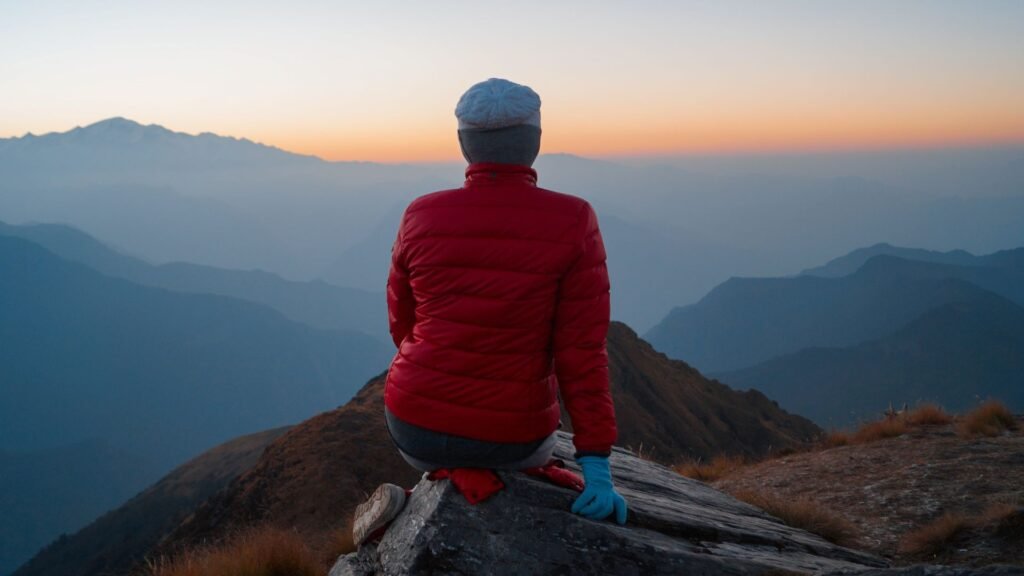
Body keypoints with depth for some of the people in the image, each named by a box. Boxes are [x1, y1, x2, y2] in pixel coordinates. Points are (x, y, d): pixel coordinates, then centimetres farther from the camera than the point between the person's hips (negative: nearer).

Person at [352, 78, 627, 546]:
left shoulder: (421, 218, -7)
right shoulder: (572, 223, -14)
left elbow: (403, 326, 5)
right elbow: (583, 351, -16)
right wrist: (596, 465, -12)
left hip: (416, 426, 2)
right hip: (512, 437, -2)